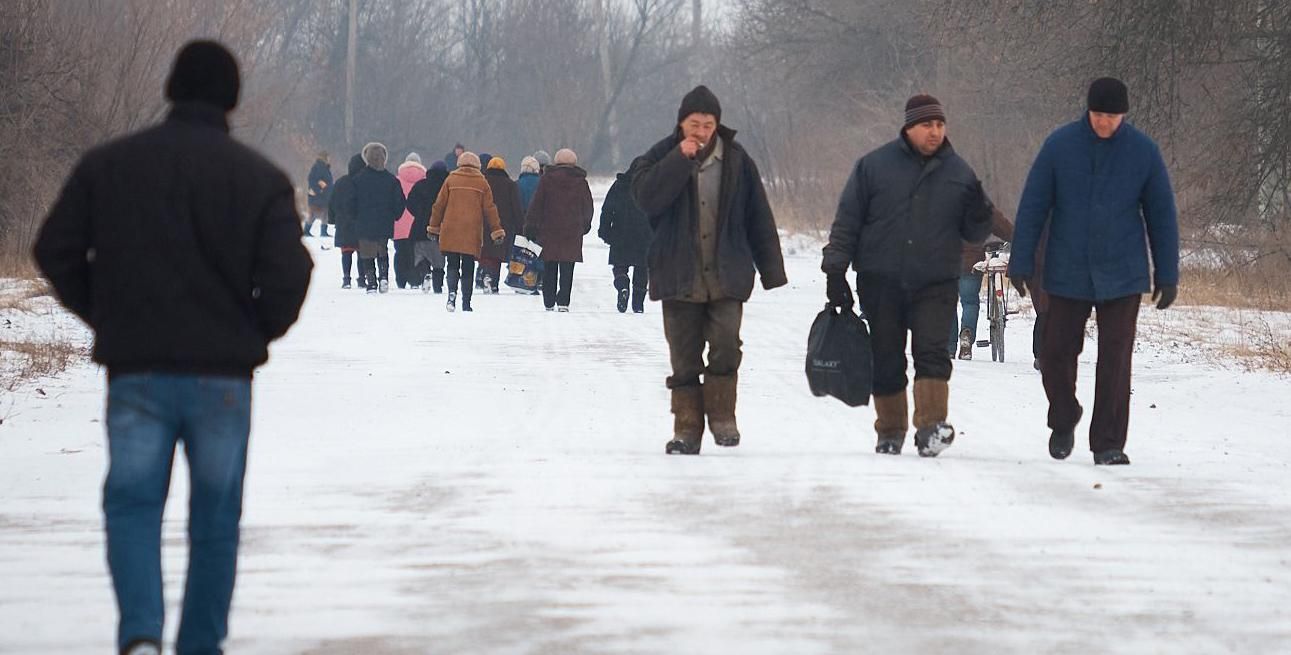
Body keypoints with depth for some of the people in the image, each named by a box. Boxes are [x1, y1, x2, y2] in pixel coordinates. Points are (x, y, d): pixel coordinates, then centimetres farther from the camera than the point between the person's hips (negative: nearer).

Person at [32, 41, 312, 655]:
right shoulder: (261, 178, -2)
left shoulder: (106, 164, 3)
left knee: (132, 502, 4)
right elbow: (288, 275, -9)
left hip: (135, 372, 1)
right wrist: (255, 331, 10)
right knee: (215, 517, 11)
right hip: (222, 374, 0)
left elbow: (54, 251, 3)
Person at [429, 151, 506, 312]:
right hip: (472, 234, 0)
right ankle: (466, 304, 6)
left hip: (451, 232, 0)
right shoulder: (482, 182, 4)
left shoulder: (451, 179, 4)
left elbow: (439, 205, 5)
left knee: (453, 265, 6)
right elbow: (489, 209, 4)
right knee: (468, 269, 8)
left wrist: (434, 227, 13)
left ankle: (452, 292, -19)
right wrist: (496, 231, 9)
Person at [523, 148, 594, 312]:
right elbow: (588, 208, 10)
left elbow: (536, 205, -2)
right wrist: (585, 225, 27)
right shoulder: (581, 181, 2)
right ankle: (563, 302, -10)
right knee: (567, 270, 0)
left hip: (549, 231, 0)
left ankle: (549, 303, 9)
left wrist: (530, 226, 3)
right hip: (573, 231, 0)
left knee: (549, 269, 9)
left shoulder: (546, 179, -1)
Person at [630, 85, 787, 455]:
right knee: (684, 358, 3)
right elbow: (645, 197, -16)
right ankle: (687, 430, 11)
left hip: (727, 276, 0)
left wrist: (771, 270, 7)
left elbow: (759, 218, 9)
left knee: (726, 345, -16)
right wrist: (680, 159, -20)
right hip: (679, 278, 0)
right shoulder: (662, 158, 3)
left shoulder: (736, 161, 5)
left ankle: (722, 416, 0)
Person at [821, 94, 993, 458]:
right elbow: (847, 221, 4)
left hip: (936, 283, 0)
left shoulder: (959, 172, 6)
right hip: (881, 282, 0)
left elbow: (973, 234, 9)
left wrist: (979, 215, -13)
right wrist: (835, 270, -2)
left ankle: (931, 427, -20)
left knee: (932, 352, -15)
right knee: (886, 362, 6)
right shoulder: (874, 165, 1)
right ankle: (890, 433, 19)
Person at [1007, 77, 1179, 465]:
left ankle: (1108, 443, 5)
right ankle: (1063, 419, 29)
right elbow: (1032, 206, 1)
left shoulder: (1143, 151, -1)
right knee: (1056, 354, 3)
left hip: (1122, 275, 0)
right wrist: (1021, 262, -1)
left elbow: (1161, 215, 6)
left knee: (1115, 361, -3)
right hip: (1067, 274, 0)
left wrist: (1167, 274, 5)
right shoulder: (1060, 145, -3)